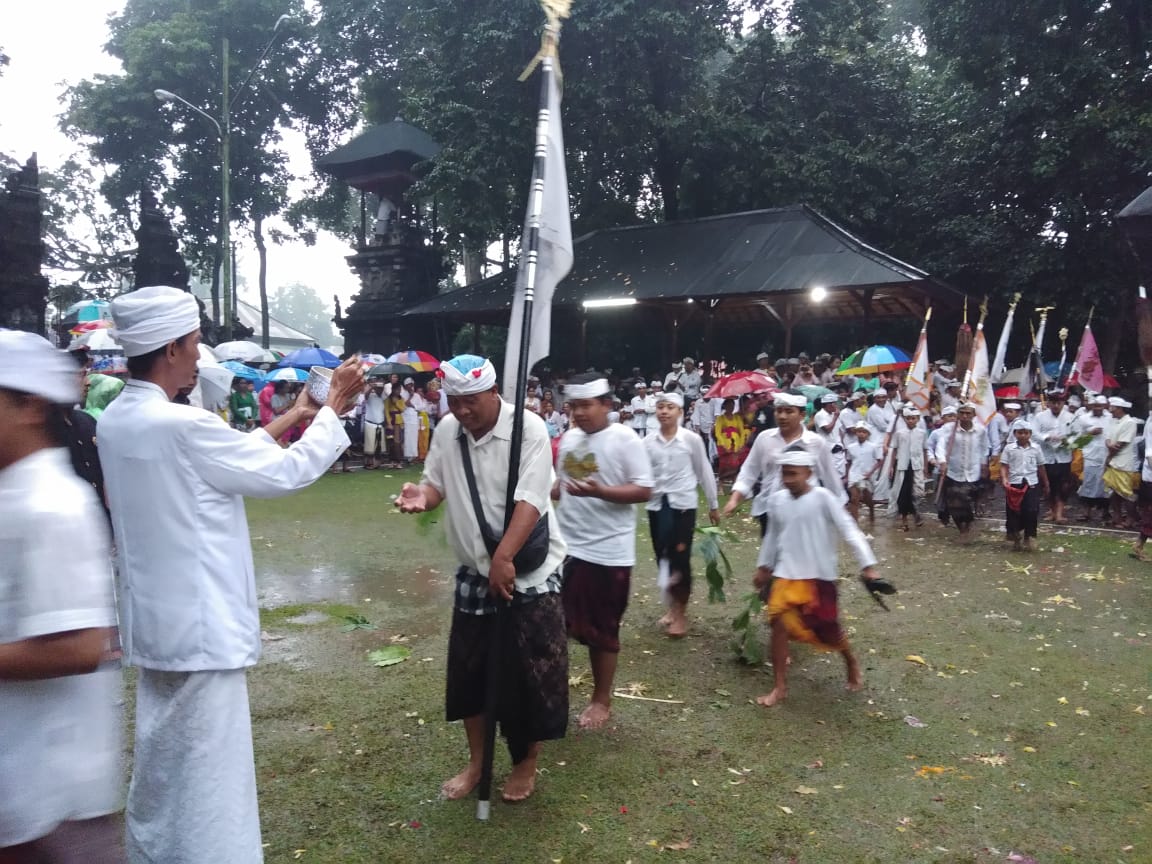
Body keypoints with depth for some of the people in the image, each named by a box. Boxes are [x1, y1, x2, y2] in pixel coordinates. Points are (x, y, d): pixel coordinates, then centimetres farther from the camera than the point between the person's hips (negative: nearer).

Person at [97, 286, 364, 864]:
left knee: (161, 754, 24)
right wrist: (333, 407, -5)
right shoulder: (182, 425, -24)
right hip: (199, 623, -9)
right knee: (207, 768, 3)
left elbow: (232, 457, 12)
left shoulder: (115, 421, 4)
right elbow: (286, 473, -15)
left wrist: (287, 421, 15)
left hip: (156, 618, 9)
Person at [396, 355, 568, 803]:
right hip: (474, 571, 5)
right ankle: (476, 761, 33)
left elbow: (530, 501, -24)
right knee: (468, 667, 13)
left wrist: (503, 558, -32)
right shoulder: (446, 429, -1)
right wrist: (422, 496, -18)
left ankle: (526, 762, 26)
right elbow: (436, 481, 6)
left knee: (529, 670, 2)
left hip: (529, 571, -5)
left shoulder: (528, 428, -17)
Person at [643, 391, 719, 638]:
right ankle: (673, 606, 29)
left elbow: (704, 472, 3)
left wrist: (713, 505, 8)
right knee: (662, 557, 10)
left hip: (683, 504, -3)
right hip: (657, 505, 3)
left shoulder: (692, 439, -4)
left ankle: (681, 612, 10)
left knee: (681, 557, -3)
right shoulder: (648, 442, 2)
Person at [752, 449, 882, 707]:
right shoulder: (776, 500, 1)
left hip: (819, 576, -3)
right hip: (786, 575, 3)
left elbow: (848, 530, -15)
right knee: (779, 624, -8)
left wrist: (867, 564, -22)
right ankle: (780, 687, 5)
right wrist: (763, 567, 22)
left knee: (828, 630, 7)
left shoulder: (822, 498, -13)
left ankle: (851, 662, 41)